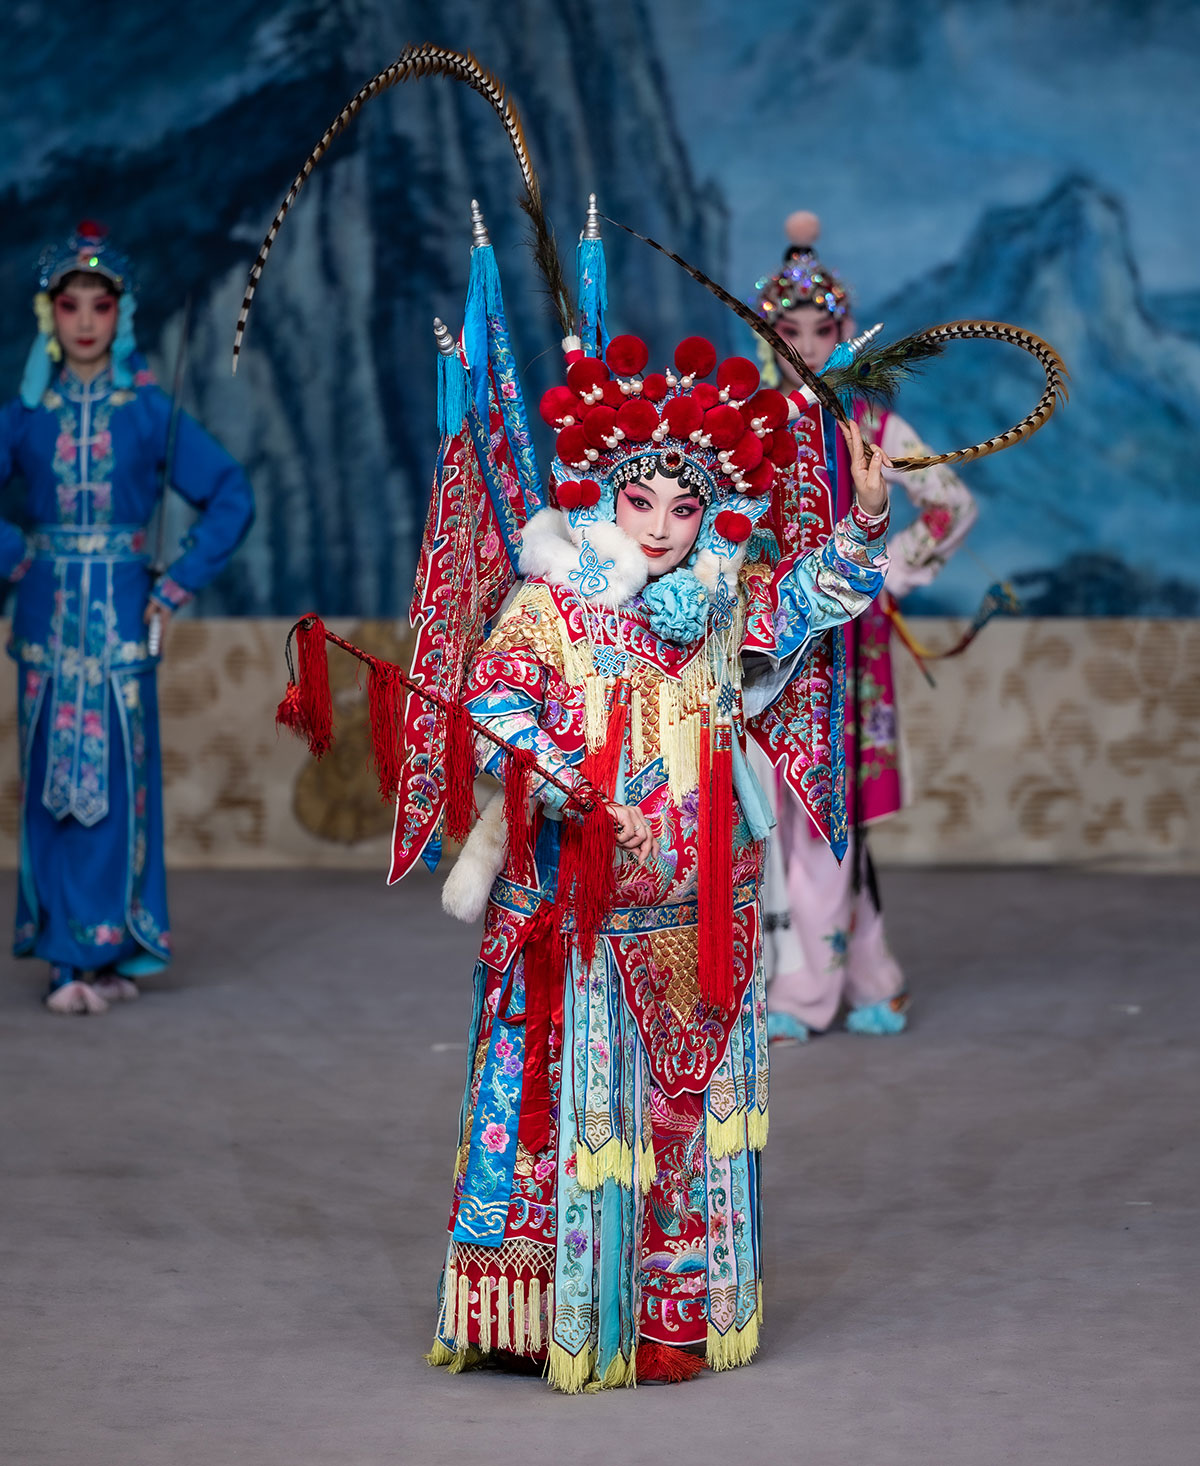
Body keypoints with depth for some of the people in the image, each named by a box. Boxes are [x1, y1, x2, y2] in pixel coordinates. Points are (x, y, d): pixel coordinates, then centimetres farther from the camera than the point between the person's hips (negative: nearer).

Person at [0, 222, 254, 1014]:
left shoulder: (150, 413, 3)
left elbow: (231, 497, 3)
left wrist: (180, 584, -2)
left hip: (123, 613, -1)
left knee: (117, 774, -4)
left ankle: (112, 949, 1)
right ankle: (72, 954, 3)